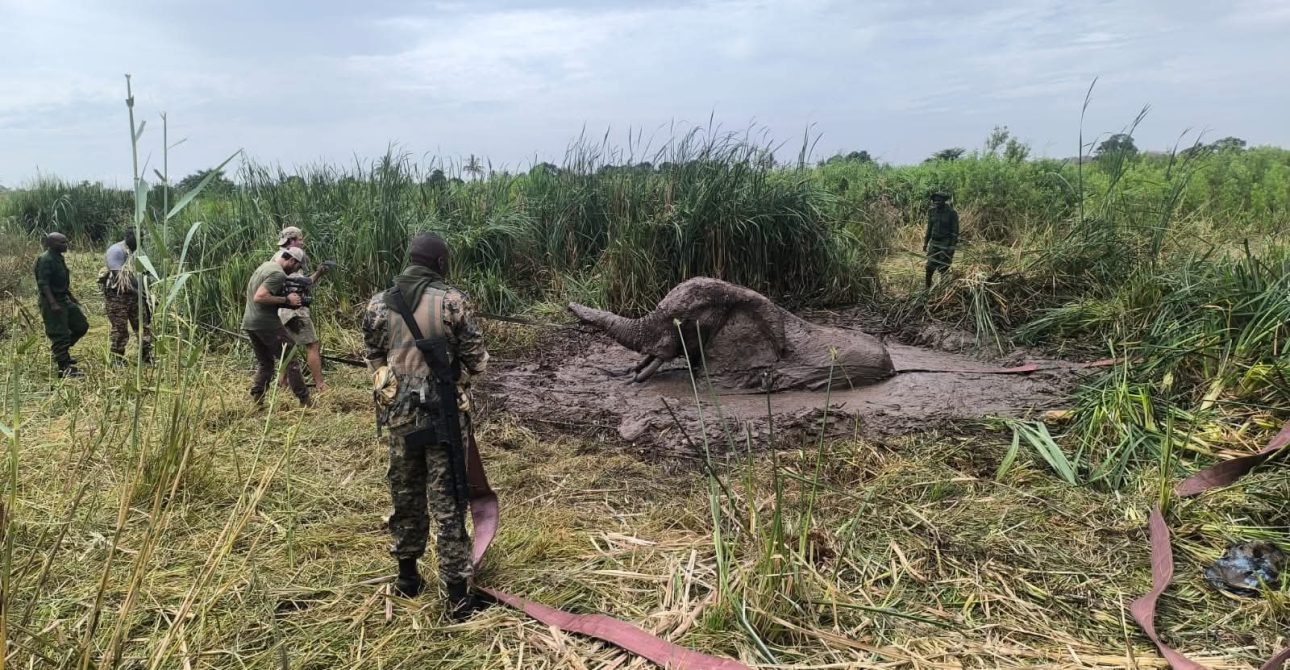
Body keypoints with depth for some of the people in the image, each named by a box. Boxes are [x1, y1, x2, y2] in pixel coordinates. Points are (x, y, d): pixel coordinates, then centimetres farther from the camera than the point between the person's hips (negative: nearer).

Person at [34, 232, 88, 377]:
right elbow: (43, 284, -22)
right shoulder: (45, 260, -17)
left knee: (81, 325, 14)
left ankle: (62, 351, 30)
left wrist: (72, 297, 24)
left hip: (64, 299, 9)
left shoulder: (59, 258, 11)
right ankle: (64, 369, -2)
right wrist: (52, 304, -28)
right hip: (52, 301, -9)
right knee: (59, 334, -6)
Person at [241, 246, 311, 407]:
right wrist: (286, 300, -17)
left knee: (264, 363, 18)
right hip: (267, 324, -9)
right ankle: (305, 401, 2)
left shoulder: (265, 265, 14)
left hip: (249, 322, 9)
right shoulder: (278, 274, -15)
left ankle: (256, 401, 12)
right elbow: (259, 297, -25)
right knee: (290, 362, -1)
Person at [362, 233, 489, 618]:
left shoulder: (378, 304, 0)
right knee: (447, 501, 3)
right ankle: (457, 595, 8)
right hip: (443, 413, -4)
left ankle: (407, 576, 33)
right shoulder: (452, 301, -13)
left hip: (398, 412, 4)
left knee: (405, 494, 20)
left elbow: (374, 358, 9)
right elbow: (477, 361, -9)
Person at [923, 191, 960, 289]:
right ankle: (927, 287, 11)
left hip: (946, 243, -4)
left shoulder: (951, 213, -10)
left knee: (943, 268, 0)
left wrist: (952, 246, -14)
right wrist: (925, 242, 14)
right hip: (934, 242, 5)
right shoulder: (931, 211, 5)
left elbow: (955, 231, -8)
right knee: (929, 267, 0)